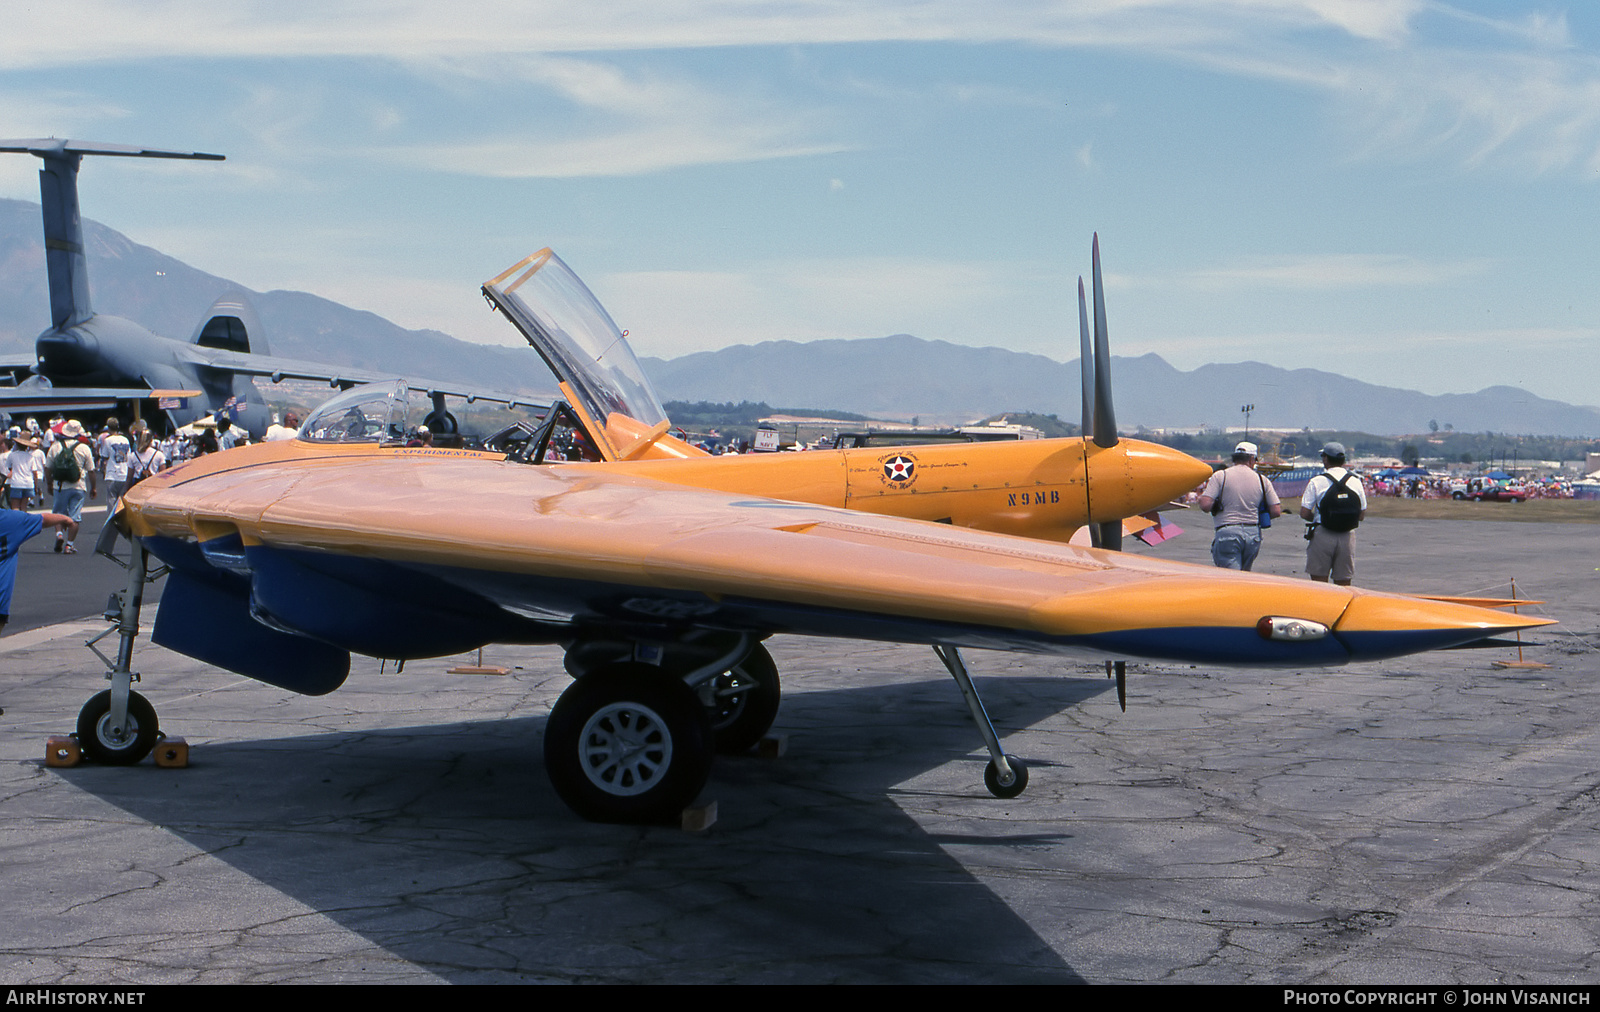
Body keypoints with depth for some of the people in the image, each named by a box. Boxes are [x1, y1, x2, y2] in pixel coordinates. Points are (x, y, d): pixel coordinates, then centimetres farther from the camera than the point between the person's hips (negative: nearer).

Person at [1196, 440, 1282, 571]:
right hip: (1253, 535, 4)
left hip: (1227, 533, -4)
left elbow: (1205, 505, -12)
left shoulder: (1220, 476, -2)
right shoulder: (1262, 480, 7)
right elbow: (1276, 511, 4)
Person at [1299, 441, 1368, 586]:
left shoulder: (1316, 482, -6)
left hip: (1322, 536, -3)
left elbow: (1304, 513, -7)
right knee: (1343, 584, 8)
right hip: (1347, 537, 3)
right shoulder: (1356, 481, 6)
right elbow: (1362, 516, 9)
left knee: (1319, 581, 2)